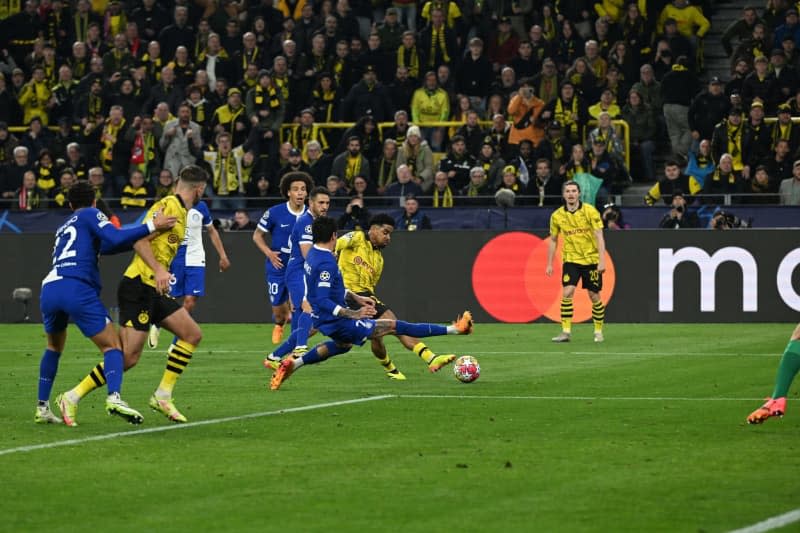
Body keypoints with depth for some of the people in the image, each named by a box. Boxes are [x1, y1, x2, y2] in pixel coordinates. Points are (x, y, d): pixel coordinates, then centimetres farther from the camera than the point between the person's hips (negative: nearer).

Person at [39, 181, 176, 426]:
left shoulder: (64, 228, 32)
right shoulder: (90, 215, 13)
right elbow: (114, 239, -5)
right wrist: (151, 226, -4)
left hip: (49, 288, 6)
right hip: (77, 288, -6)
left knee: (54, 347, 28)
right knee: (112, 346, -2)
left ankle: (42, 408, 23)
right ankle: (114, 397, -27)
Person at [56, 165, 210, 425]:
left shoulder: (181, 211, 17)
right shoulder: (168, 206, -12)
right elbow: (140, 240, -21)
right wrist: (159, 270, -30)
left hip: (154, 290, 10)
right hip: (138, 287, -10)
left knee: (192, 334, 5)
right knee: (128, 357, -13)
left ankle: (162, 396, 8)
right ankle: (72, 398, -5)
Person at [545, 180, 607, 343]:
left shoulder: (590, 211, -9)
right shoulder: (557, 216, -1)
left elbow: (599, 236, -10)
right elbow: (553, 240, 10)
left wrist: (602, 260, -17)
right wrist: (549, 264, 7)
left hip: (591, 260, -1)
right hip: (571, 259, 1)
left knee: (594, 296, 2)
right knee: (567, 293, -14)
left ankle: (598, 331, 18)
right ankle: (566, 331, -10)